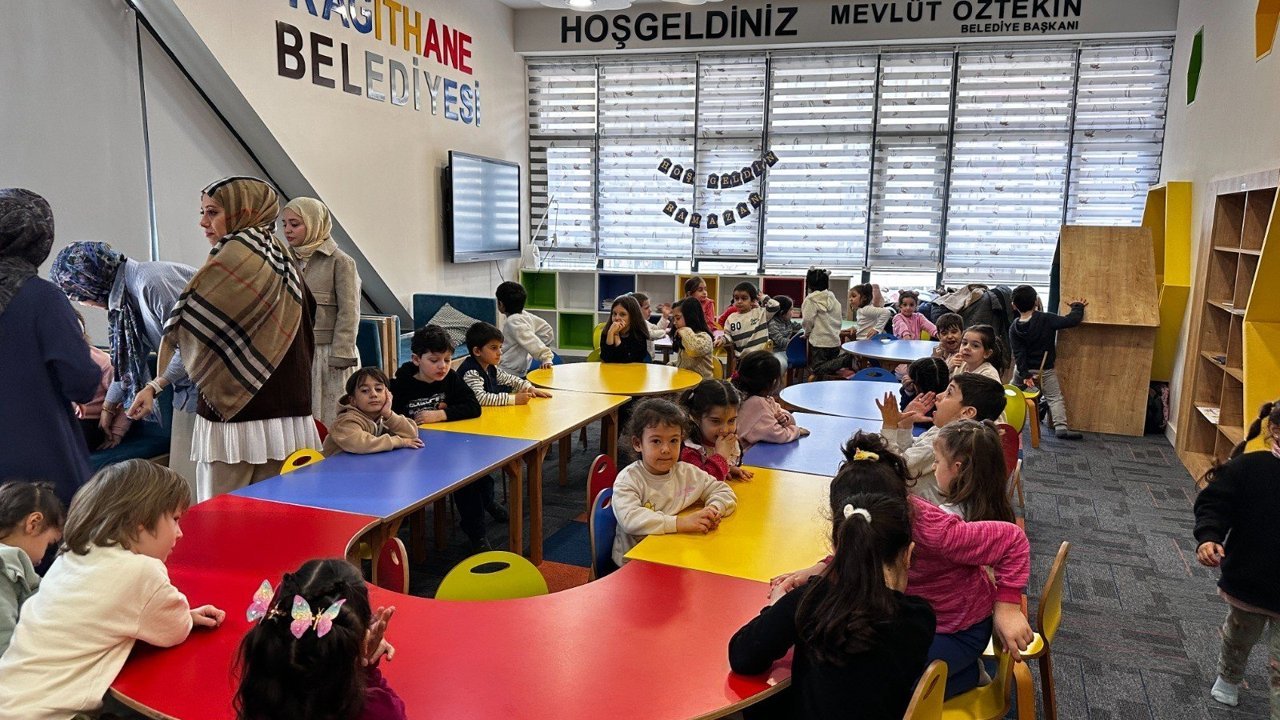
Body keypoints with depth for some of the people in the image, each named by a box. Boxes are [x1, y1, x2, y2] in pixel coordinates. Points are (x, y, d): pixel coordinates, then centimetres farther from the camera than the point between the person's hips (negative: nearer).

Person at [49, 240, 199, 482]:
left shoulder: (151, 282, -18)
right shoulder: (122, 297, 14)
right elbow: (128, 358, 24)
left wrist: (154, 386, -18)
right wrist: (108, 408, 31)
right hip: (187, 389, 9)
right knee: (184, 469, 10)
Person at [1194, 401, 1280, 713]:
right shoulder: (1246, 467, -13)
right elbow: (1212, 505, -14)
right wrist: (1208, 538, -31)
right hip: (1247, 581, 0)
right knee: (1238, 638, 27)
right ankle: (1228, 679, 53)